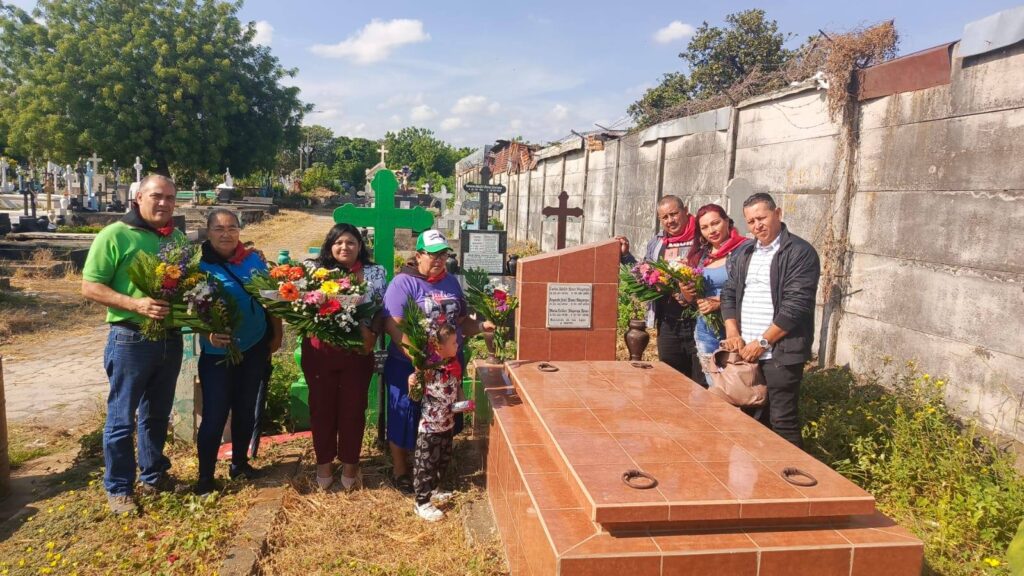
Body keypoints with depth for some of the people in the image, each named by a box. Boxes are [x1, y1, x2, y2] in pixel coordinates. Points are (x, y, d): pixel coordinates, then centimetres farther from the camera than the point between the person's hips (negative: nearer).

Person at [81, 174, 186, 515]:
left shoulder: (178, 238, 9)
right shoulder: (114, 235, -9)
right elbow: (90, 287, -10)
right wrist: (135, 304, -23)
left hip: (171, 338, 6)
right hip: (131, 339, -5)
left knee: (157, 414, 18)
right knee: (121, 418, 6)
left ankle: (153, 476, 33)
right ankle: (118, 488, 19)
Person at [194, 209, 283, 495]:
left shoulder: (254, 259, 0)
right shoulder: (199, 264, -11)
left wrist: (277, 334, 8)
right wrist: (208, 334, -30)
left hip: (254, 348, 4)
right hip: (218, 352, -4)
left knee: (245, 409, 16)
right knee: (215, 415, -1)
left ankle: (240, 463, 34)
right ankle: (205, 477, 15)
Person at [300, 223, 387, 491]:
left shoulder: (375, 273, 3)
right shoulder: (314, 268, 2)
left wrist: (372, 333, -15)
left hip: (358, 351, 0)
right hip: (320, 350, 0)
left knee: (353, 407, 7)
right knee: (321, 406, 10)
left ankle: (349, 463, 23)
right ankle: (324, 462, 26)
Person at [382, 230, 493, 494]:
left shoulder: (451, 282, 9)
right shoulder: (403, 283, -12)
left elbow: (461, 321, 16)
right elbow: (393, 325, -21)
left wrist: (482, 326, -4)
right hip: (409, 366, -6)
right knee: (405, 419, 8)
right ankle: (400, 472, 29)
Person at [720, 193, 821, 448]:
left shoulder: (800, 252, -8)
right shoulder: (742, 254, 14)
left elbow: (796, 305, -14)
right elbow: (729, 294, 15)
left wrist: (762, 343, -13)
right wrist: (733, 333, -1)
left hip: (781, 354, -6)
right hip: (745, 352, 6)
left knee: (783, 424, -1)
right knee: (752, 421, 13)